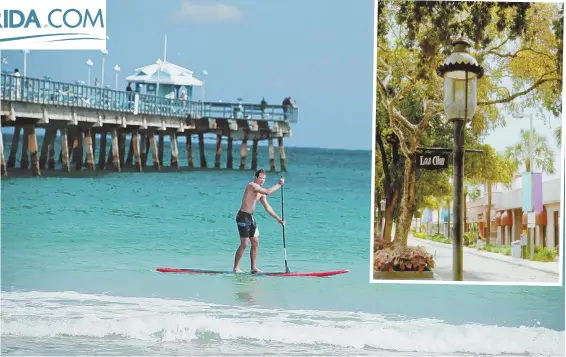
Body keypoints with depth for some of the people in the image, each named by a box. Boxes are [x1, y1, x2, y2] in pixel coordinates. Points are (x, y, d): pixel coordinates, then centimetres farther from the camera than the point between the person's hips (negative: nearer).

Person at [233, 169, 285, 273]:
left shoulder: (261, 192, 15)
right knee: (244, 244, -10)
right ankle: (236, 268, -2)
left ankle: (254, 267, 12)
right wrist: (279, 184, -14)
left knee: (255, 243, 8)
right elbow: (268, 192, -25)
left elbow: (267, 207, 20)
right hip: (243, 217, -9)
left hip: (251, 218, 9)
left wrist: (278, 219, 17)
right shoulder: (252, 185, -13)